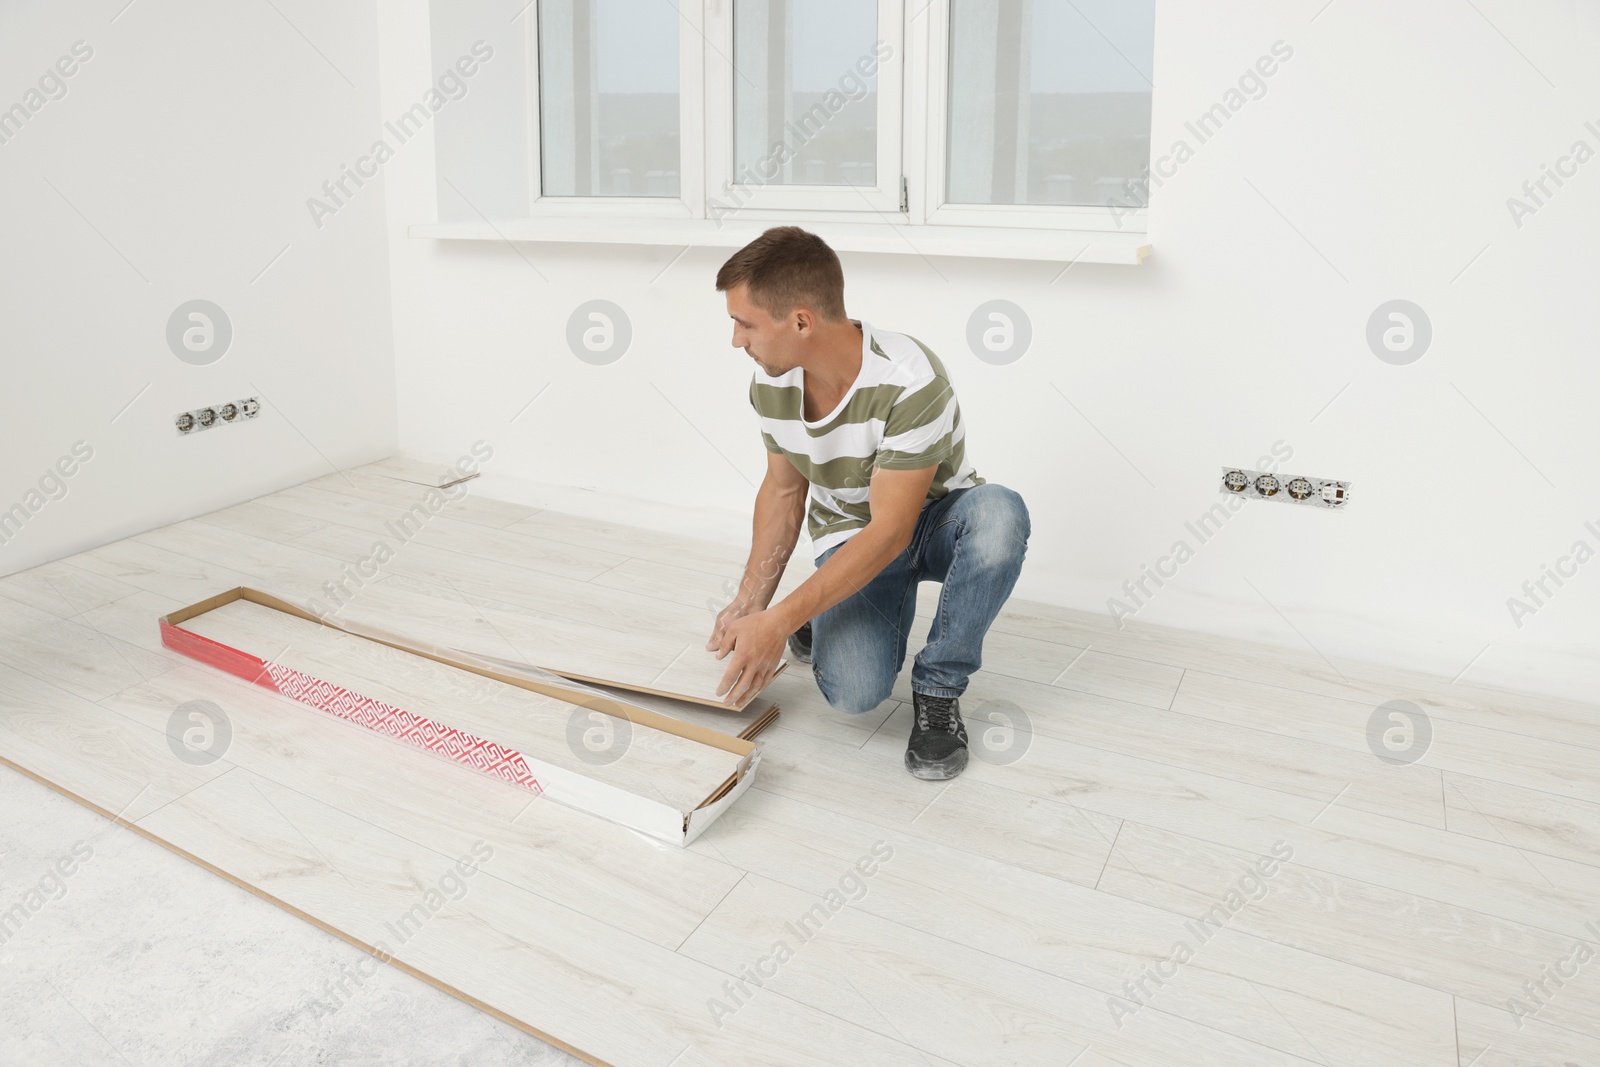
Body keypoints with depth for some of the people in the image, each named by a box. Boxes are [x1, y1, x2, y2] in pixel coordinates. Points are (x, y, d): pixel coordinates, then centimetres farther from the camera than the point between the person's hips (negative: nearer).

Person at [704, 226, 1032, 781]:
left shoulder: (910, 381, -32)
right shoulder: (770, 379, -12)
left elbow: (891, 531, -29)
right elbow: (782, 489, 3)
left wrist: (780, 621, -32)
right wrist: (749, 603, -5)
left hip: (934, 521, -2)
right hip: (848, 535, 3)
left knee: (999, 514, -40)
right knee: (854, 692, -26)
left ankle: (937, 686, -17)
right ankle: (827, 618, 12)